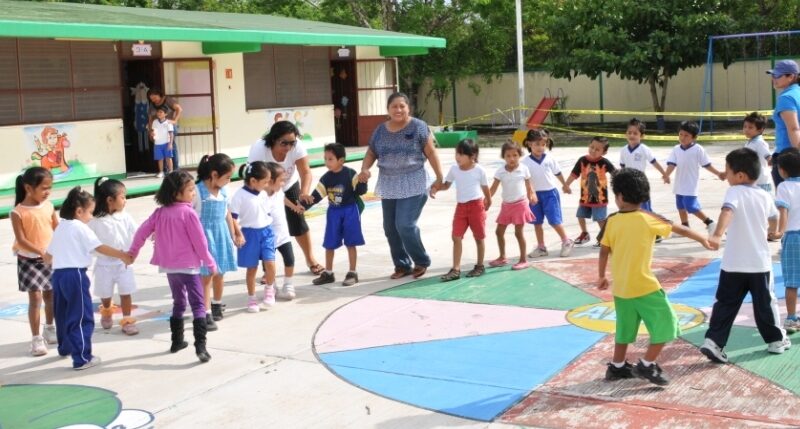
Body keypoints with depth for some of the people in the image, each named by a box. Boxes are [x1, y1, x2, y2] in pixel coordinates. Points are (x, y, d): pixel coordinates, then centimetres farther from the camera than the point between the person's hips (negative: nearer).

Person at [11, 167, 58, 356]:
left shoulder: (48, 206, -1)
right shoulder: (18, 212, -15)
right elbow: (21, 239, -19)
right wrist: (41, 252, -28)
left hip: (51, 259, 5)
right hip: (29, 260, -5)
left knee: (50, 295, 15)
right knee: (35, 298, -7)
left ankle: (50, 329, 35)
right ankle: (36, 338, 0)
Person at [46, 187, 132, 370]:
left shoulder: (60, 227, 16)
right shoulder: (80, 228, -8)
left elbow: (48, 255, 21)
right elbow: (101, 248, -15)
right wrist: (123, 255, -11)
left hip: (58, 274, 9)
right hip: (75, 274, -9)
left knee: (64, 314, 22)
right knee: (82, 317, -5)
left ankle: (65, 347, 39)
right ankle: (82, 358, -6)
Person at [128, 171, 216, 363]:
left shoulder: (160, 212, 4)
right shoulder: (188, 213, -14)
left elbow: (142, 232, 7)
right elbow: (199, 241, -11)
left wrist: (132, 252, 21)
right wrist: (210, 262, 0)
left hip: (169, 266, 6)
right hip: (188, 266, -6)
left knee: (178, 303, 22)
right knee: (198, 305, -6)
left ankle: (177, 341, 29)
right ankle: (200, 347, -17)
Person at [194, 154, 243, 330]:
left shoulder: (224, 191, 4)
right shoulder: (198, 191, -15)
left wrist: (233, 234, 17)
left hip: (221, 234, 6)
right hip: (204, 235, -6)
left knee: (219, 273, 16)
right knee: (207, 275, -6)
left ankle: (217, 305, 37)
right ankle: (206, 314, -1)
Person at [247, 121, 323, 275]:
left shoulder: (296, 146, -29)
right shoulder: (258, 150, -36)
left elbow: (306, 172, -28)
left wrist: (304, 193, -48)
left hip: (289, 186, 2)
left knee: (298, 221, 1)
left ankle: (310, 259, 20)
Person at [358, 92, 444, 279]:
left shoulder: (418, 127, -7)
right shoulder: (380, 130, 6)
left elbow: (431, 153, -4)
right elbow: (371, 153, 13)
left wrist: (439, 178, -5)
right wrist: (365, 168, -7)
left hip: (413, 186, -5)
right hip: (389, 186, 6)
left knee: (405, 225, -13)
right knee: (390, 228, 7)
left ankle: (421, 261, 9)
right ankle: (402, 265, 22)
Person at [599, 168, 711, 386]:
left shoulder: (612, 221, -2)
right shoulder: (648, 219, -11)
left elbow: (604, 252, 4)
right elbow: (680, 229, 1)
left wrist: (602, 277, 18)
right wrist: (703, 239, 17)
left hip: (620, 287, 6)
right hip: (643, 286, -6)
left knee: (625, 327, 20)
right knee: (665, 323, 6)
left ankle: (617, 367, 28)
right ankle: (646, 365, 6)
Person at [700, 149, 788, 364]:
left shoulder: (735, 192, -10)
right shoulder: (765, 195, 5)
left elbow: (727, 211, -32)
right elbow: (774, 221, 24)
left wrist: (717, 235, -47)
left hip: (733, 263, -3)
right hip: (759, 262, 3)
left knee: (725, 304, 4)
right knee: (765, 302, 18)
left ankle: (713, 341, -5)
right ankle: (776, 340, 28)